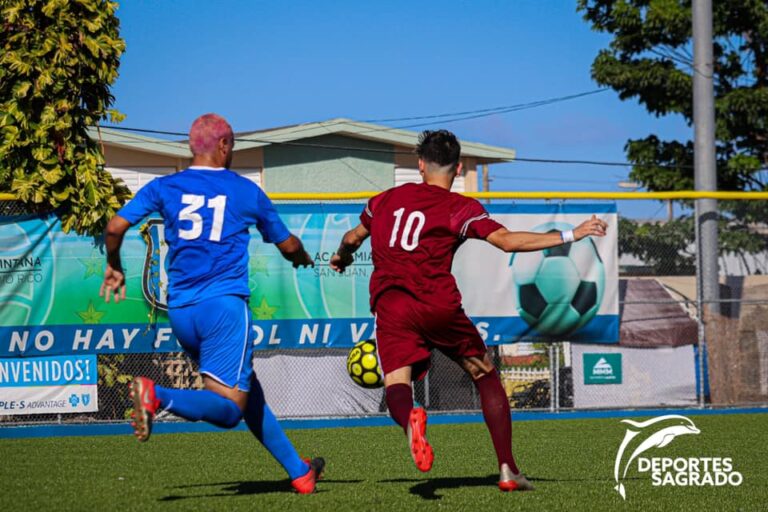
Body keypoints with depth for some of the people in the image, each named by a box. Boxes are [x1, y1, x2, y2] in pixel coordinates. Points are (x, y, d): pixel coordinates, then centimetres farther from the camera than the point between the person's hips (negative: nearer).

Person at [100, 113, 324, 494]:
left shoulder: (164, 188, 9)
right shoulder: (247, 192, 8)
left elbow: (115, 227, -1)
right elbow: (287, 245, 19)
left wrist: (114, 267, 18)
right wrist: (303, 259, 43)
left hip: (180, 312, 5)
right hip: (225, 305, -5)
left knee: (250, 394, 17)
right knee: (229, 408, -11)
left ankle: (299, 473, 23)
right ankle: (158, 397, -36)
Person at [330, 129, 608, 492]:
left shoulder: (386, 200, 18)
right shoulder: (459, 208, 4)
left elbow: (352, 238, 33)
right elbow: (508, 241, -9)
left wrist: (341, 258, 58)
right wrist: (571, 235, -3)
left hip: (389, 305, 2)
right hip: (439, 305, -2)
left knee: (396, 388, -9)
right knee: (486, 377, 16)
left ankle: (410, 418, -48)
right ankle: (507, 470, 11)